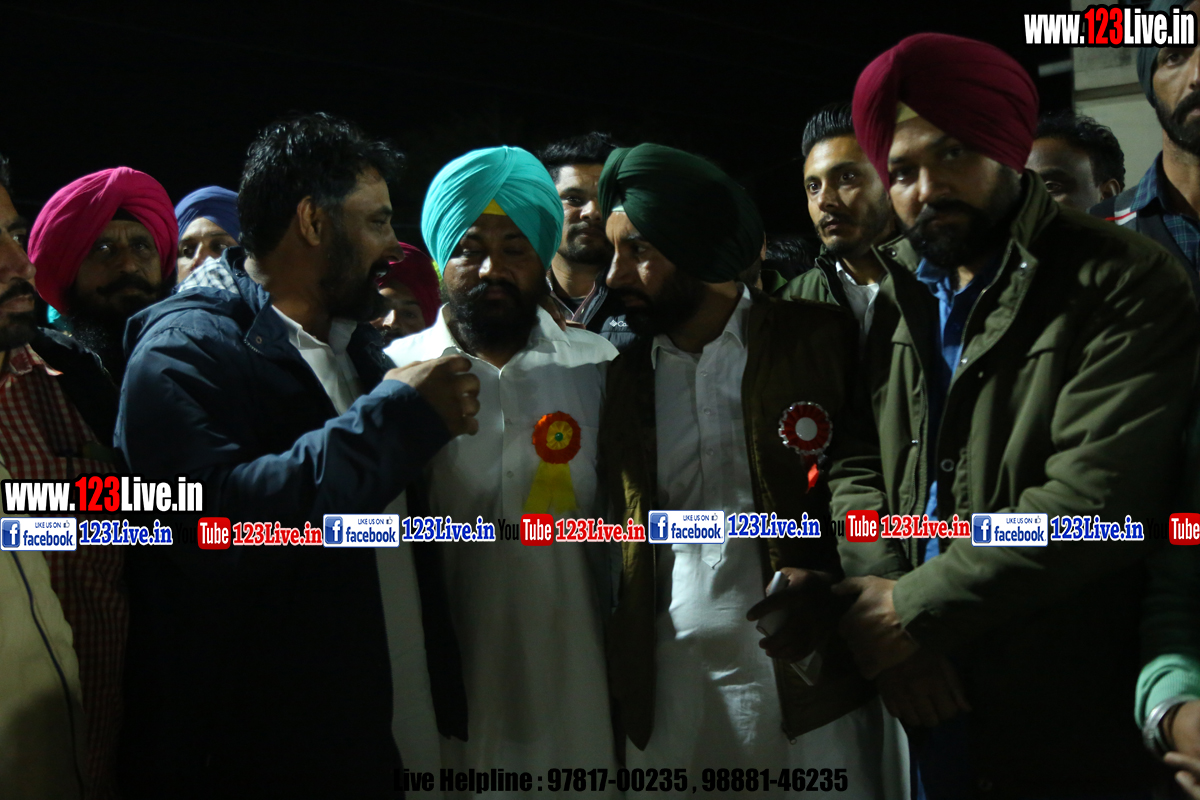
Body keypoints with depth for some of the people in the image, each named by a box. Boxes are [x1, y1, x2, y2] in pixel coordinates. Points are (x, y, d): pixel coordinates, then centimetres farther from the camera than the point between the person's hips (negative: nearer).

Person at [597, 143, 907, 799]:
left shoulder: (822, 339, -1)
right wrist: (618, 682, 3)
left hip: (811, 686, -3)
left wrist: (835, 585, -16)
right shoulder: (622, 374, 9)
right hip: (666, 696, 3)